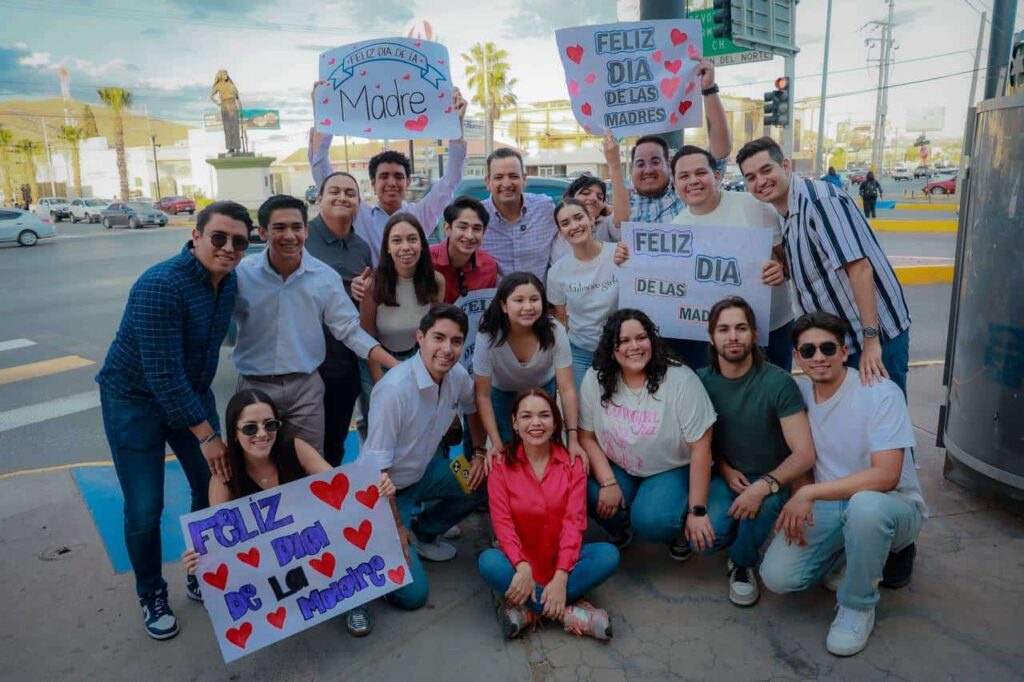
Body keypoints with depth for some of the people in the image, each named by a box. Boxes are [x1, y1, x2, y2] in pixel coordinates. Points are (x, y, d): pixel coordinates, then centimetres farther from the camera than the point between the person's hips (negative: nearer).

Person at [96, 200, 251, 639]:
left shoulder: (228, 279, -6)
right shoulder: (161, 286, -29)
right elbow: (162, 373, -30)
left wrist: (204, 411, 13)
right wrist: (206, 434, -26)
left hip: (191, 393, 7)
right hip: (135, 400, -6)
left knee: (215, 487, 9)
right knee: (144, 509, -1)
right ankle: (152, 595, 24)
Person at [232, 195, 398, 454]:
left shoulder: (326, 277, -4)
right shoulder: (241, 274, -8)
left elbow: (350, 331, -2)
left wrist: (399, 367, -10)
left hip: (306, 386, 1)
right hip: (255, 386, -1)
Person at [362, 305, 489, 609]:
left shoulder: (458, 376, -10)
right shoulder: (395, 388, -31)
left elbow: (473, 408, 15)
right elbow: (377, 468, -26)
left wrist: (479, 453, 2)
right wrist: (396, 529, -19)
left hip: (423, 472, 7)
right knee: (412, 594, -12)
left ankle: (422, 533, 13)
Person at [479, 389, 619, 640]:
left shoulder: (572, 464, -3)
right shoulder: (501, 466, -4)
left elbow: (574, 521, -11)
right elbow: (502, 523, -12)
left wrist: (561, 576, -24)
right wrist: (522, 567, -29)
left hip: (561, 558, 1)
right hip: (521, 560, -1)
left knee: (609, 555, -26)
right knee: (489, 563, -32)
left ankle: (529, 610, -23)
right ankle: (571, 614, -25)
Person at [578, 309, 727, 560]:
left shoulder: (681, 380, -22)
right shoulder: (595, 379, -12)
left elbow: (700, 448, -18)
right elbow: (587, 436, -4)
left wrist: (697, 511, -17)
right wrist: (608, 483, -16)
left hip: (671, 470, -3)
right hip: (618, 468, 4)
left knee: (650, 520, -31)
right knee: (586, 491, -26)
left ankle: (680, 529, 7)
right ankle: (619, 527, 9)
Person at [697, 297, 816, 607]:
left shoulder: (778, 383, -17)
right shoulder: (701, 380, -6)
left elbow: (805, 454, -20)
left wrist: (764, 486, -33)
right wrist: (725, 469, -8)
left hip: (770, 479, -3)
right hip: (723, 476, 3)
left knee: (760, 507, -37)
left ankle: (742, 563, -2)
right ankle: (735, 533, 17)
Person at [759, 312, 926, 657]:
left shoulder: (881, 392, -18)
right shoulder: (798, 392, -2)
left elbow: (885, 476, -25)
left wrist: (810, 492, -27)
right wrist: (798, 502, -9)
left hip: (890, 505, -4)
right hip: (826, 506, 4)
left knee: (865, 505, -41)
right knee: (777, 576, -17)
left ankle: (858, 606, -13)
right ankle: (849, 554, 15)